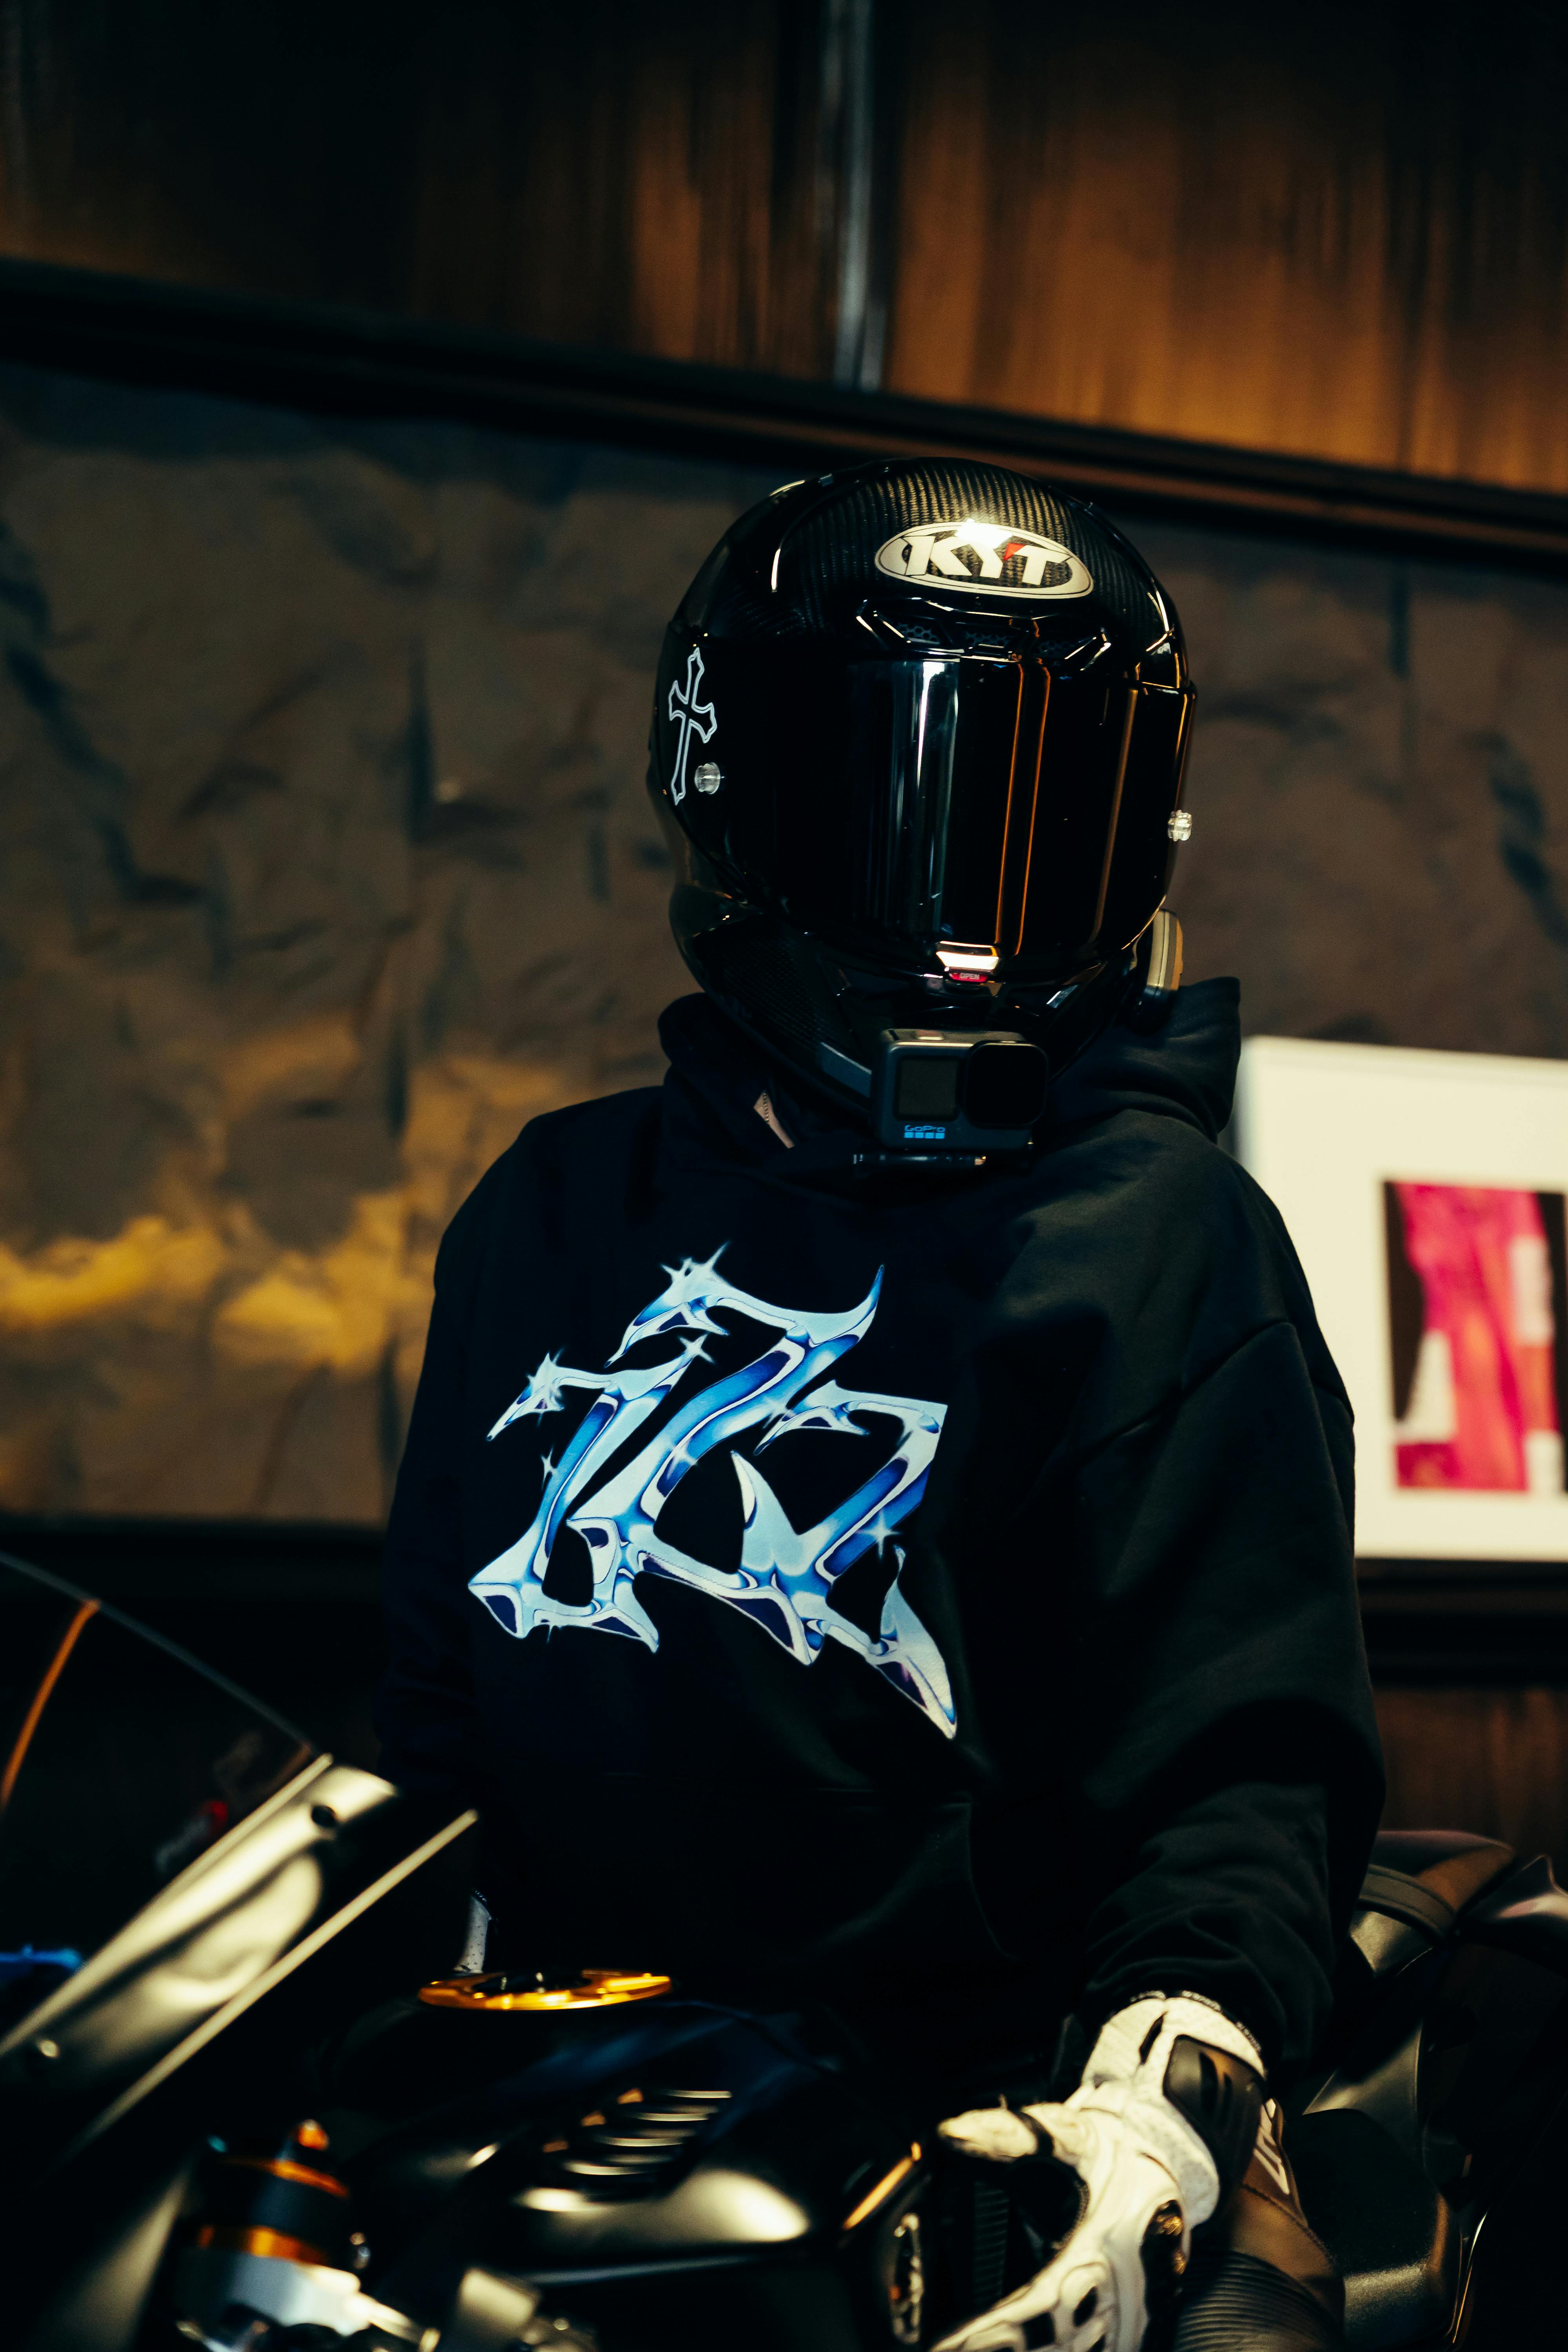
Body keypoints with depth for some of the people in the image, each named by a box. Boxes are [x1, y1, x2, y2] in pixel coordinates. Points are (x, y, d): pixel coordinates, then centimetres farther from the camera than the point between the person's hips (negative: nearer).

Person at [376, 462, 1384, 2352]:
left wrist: (1177, 2075, -21)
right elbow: (444, 1674, 22)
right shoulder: (556, 1215, 16)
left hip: (991, 2127, -3)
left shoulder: (1162, 1243, 1)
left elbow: (1246, 1745, -6)